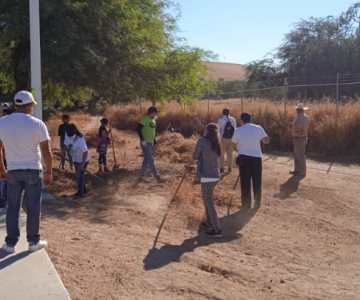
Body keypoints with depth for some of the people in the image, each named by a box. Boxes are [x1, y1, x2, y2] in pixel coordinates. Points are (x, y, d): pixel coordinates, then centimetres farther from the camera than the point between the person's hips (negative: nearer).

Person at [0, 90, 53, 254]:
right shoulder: (37, 124, -11)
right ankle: (33, 241, 15)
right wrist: (49, 172, 0)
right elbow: (46, 152, -10)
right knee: (33, 207, 7)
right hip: (33, 170, -2)